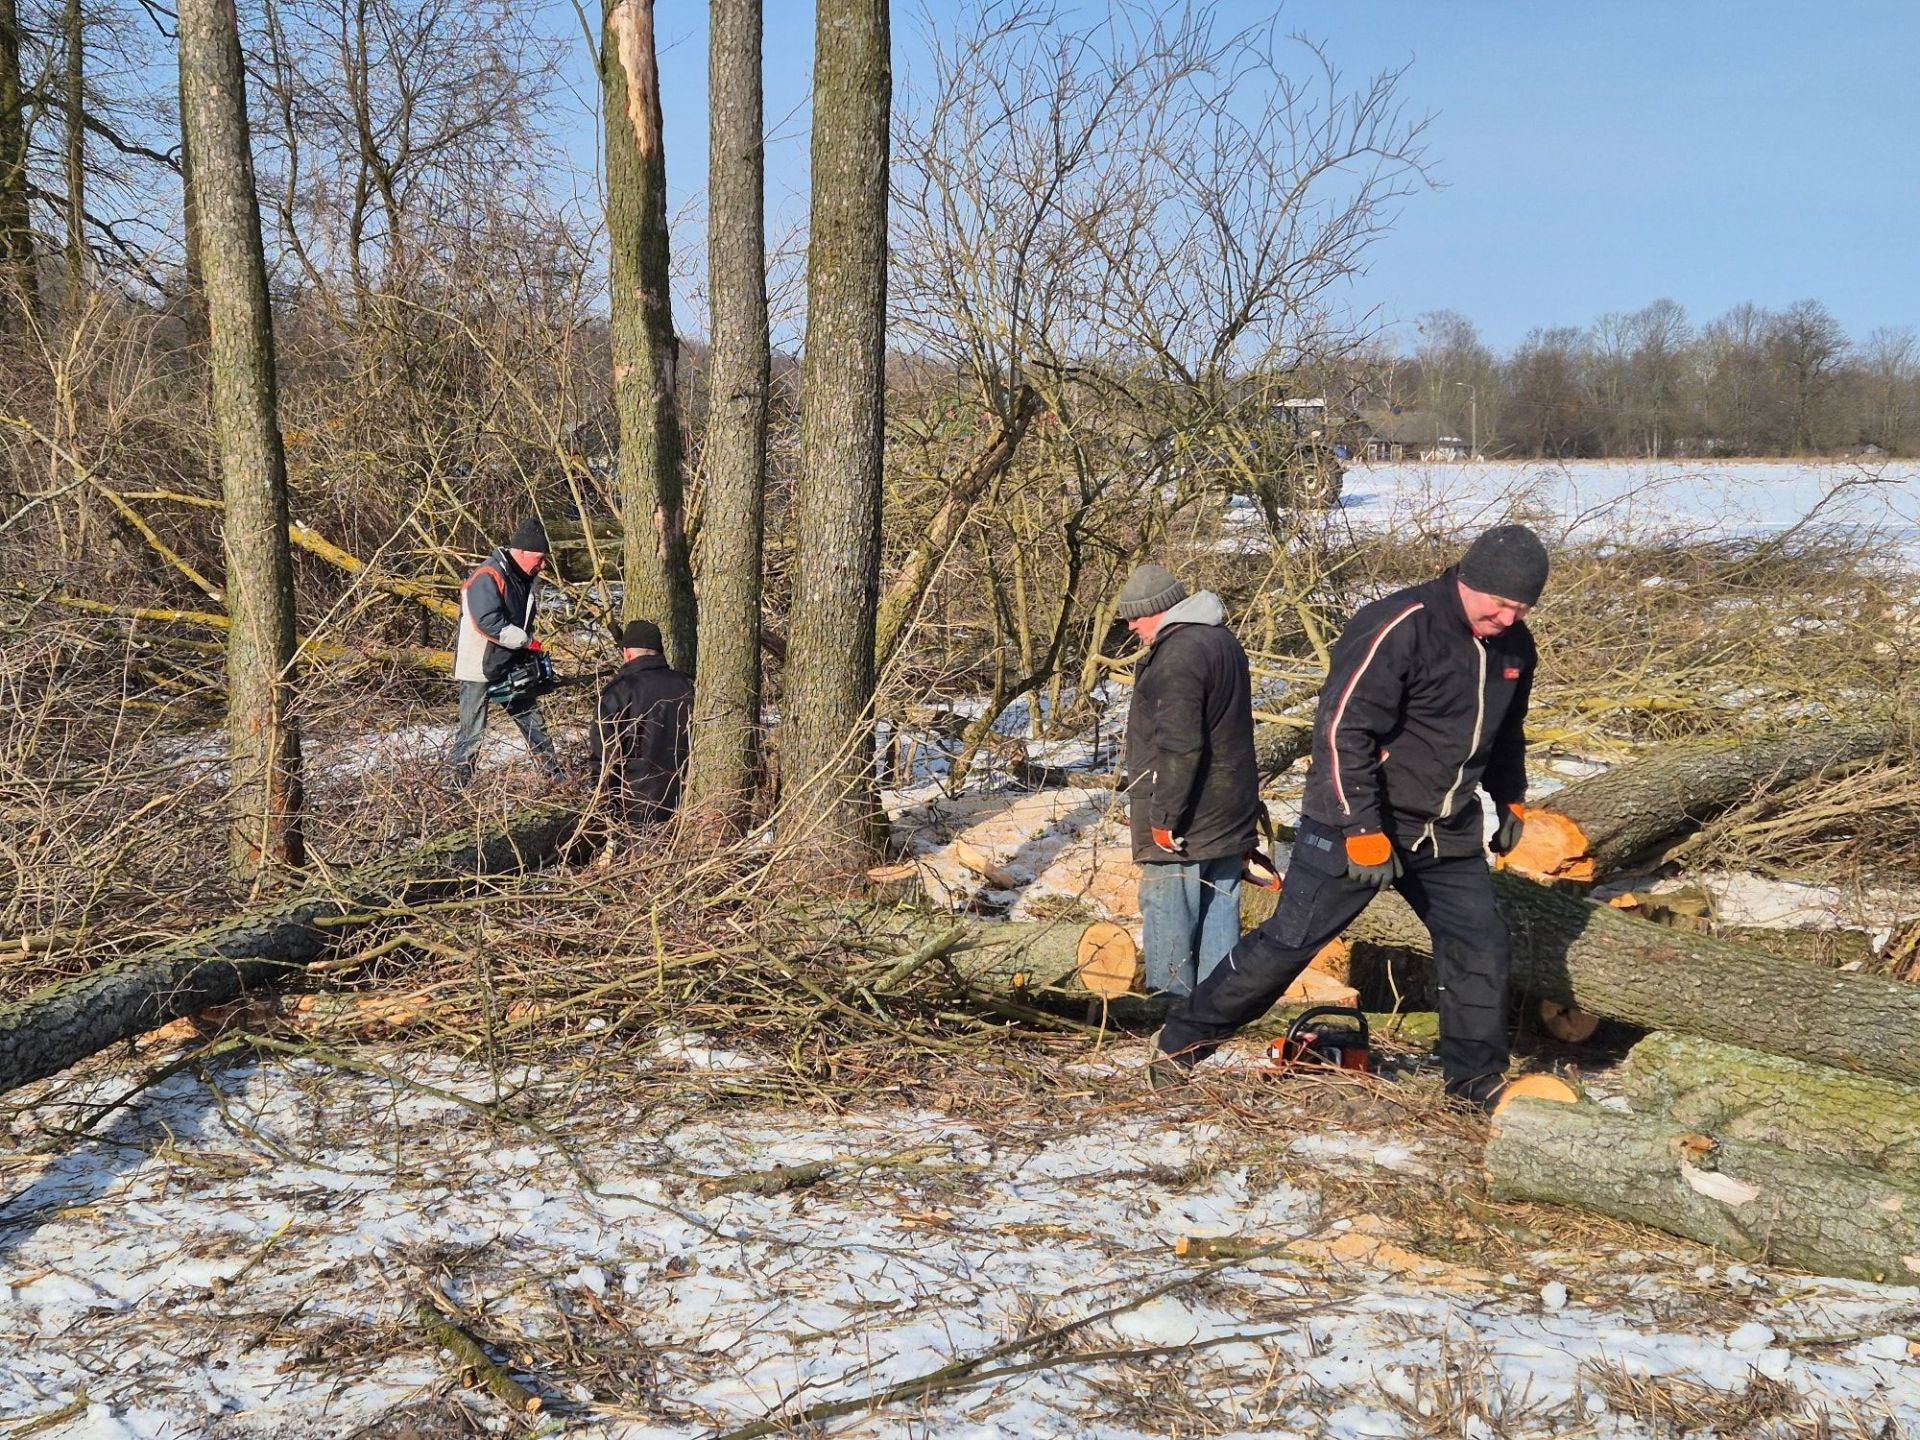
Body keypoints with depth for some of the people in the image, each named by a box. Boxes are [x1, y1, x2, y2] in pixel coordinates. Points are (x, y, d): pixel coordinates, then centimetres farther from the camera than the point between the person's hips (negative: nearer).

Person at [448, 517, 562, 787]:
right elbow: (490, 623, -31)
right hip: (480, 668, -8)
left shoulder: (529, 577, 7)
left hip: (513, 666, 8)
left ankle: (556, 776, 26)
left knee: (533, 722, 15)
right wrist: (527, 642, -22)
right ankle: (456, 786, 3)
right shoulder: (487, 578, -22)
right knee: (472, 732, -4)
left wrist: (531, 656, 5)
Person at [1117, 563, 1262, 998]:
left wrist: (1165, 818, -20)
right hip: (1229, 816, 10)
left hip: (1183, 827, -10)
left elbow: (1179, 746, -26)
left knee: (1167, 914, -1)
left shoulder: (1178, 654, -20)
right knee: (1219, 908, 13)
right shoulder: (1222, 640, 14)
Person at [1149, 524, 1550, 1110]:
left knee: (1479, 942, 5)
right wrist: (1363, 833, -27)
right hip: (1355, 823, -7)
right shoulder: (1399, 628, -23)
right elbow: (1343, 731, -25)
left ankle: (1477, 1077, 20)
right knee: (1290, 940, -4)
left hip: (1448, 832, 7)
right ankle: (1185, 1038, 9)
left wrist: (1510, 799, 20)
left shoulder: (1514, 644, 3)